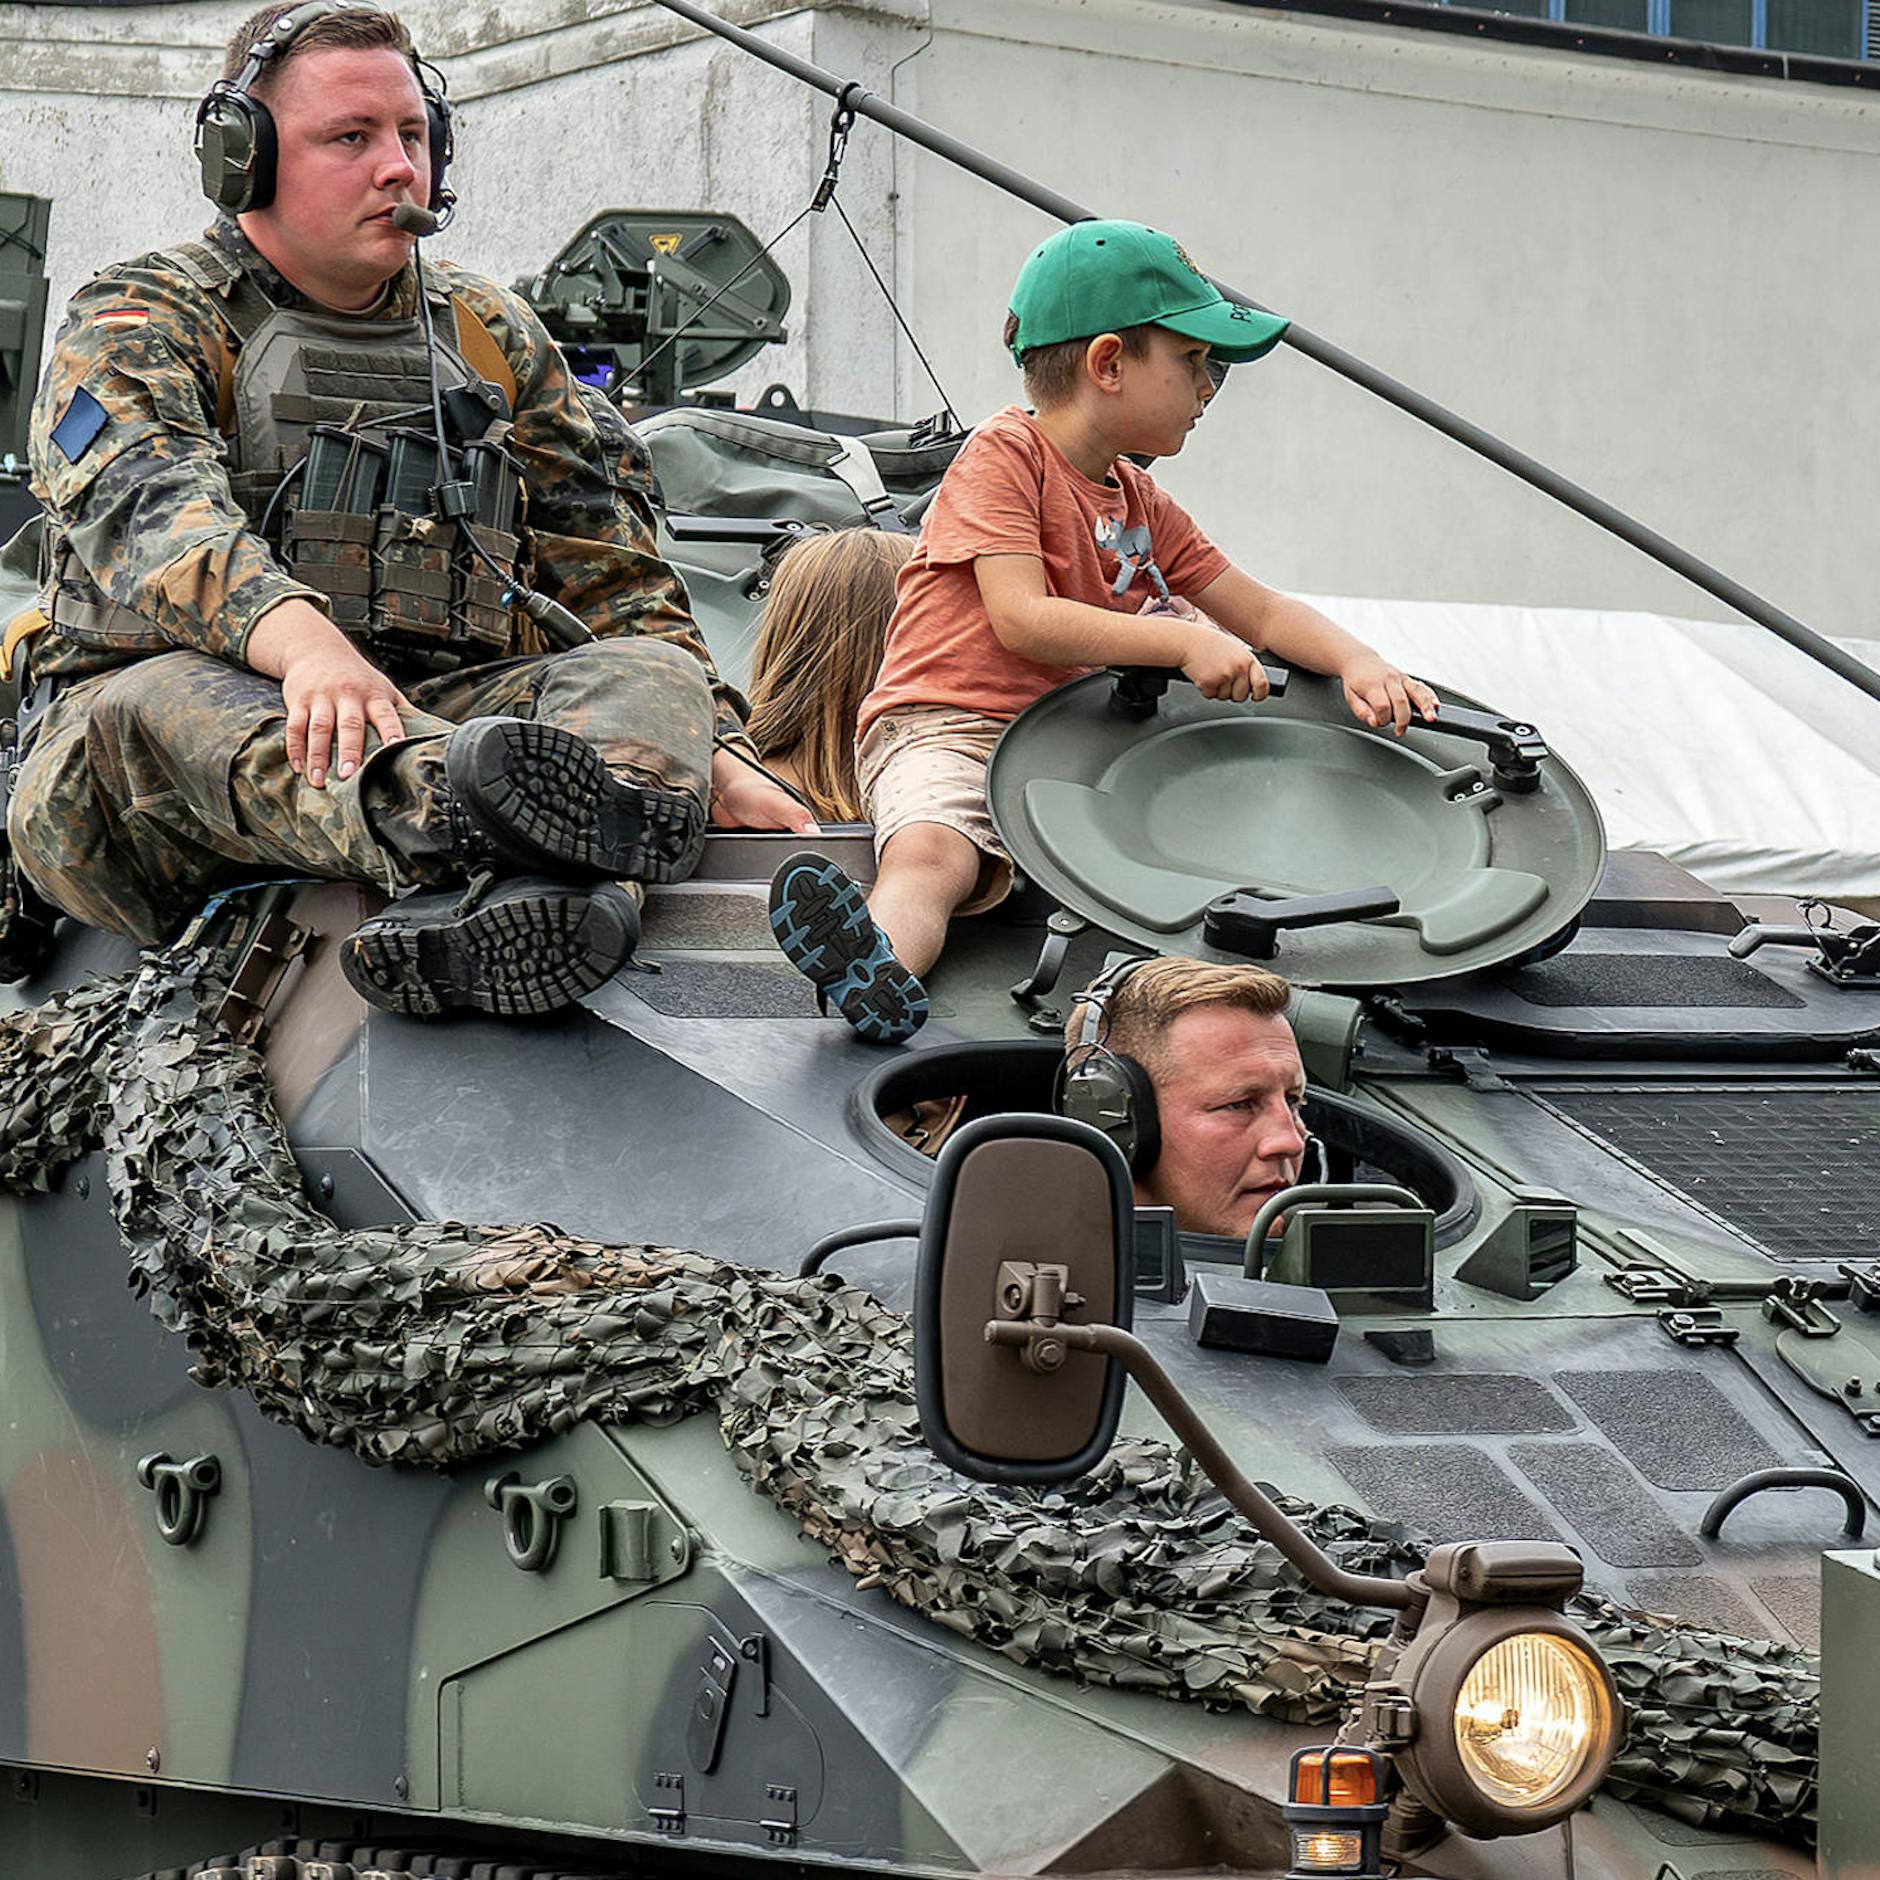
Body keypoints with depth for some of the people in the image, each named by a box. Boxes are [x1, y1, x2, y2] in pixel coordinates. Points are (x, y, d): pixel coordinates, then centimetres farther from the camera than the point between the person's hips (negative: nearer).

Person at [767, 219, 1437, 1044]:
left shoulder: (1140, 504, 20)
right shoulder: (1004, 456, -4)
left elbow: (1259, 612, 22)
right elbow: (1023, 620, -16)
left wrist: (1358, 663, 1)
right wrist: (1185, 643, -19)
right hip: (947, 729, -12)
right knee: (930, 852, -41)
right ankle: (879, 967, -68)